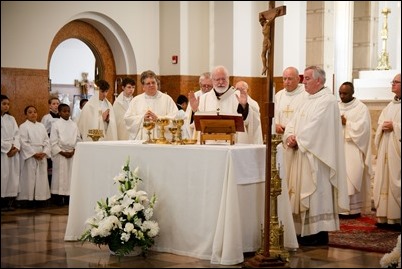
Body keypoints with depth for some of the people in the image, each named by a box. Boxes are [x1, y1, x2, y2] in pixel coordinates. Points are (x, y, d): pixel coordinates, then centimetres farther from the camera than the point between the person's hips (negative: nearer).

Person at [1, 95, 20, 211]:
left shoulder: (11, 119, 14)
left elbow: (17, 134, 9)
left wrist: (15, 147, -6)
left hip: (13, 152, 5)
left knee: (13, 176, 1)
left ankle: (10, 202, 4)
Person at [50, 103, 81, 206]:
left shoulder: (74, 125, 8)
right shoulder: (56, 124, -1)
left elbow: (78, 139, 8)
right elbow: (53, 141, -5)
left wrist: (74, 151, -6)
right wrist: (62, 152, -12)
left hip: (72, 154, 3)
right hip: (60, 154, -3)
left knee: (70, 175, 3)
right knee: (60, 175, -3)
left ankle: (68, 199, 8)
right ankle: (59, 199, 1)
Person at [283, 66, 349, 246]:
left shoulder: (328, 101, -10)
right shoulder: (308, 101, 18)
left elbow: (315, 126, -19)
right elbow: (293, 124, 13)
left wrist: (297, 139, -9)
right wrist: (289, 138, -6)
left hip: (316, 157, -9)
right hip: (301, 155, 9)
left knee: (316, 194, -7)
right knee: (301, 195, 8)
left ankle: (319, 235, -3)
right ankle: (304, 233, 14)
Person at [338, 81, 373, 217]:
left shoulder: (361, 108, -2)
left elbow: (362, 128, -13)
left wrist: (346, 123, -12)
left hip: (352, 151, -5)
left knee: (352, 178, -7)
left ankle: (354, 208, -2)